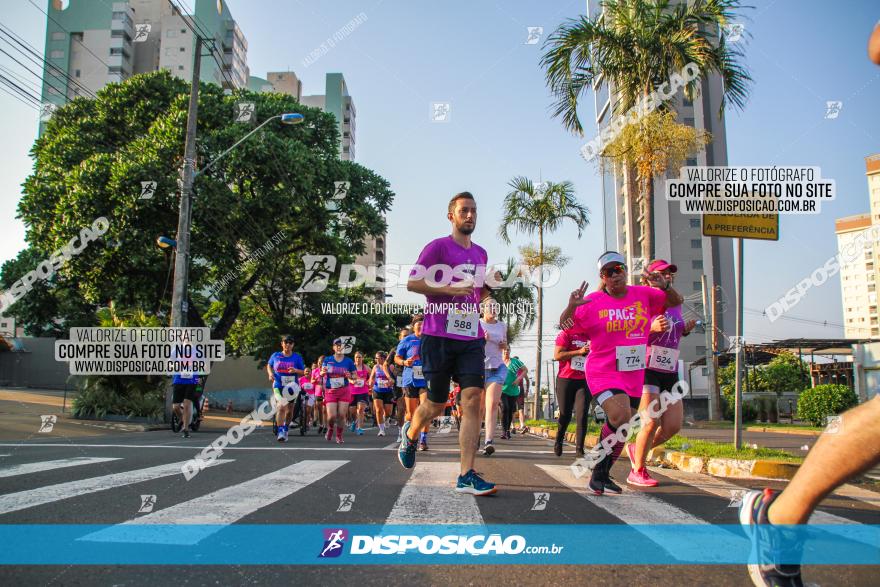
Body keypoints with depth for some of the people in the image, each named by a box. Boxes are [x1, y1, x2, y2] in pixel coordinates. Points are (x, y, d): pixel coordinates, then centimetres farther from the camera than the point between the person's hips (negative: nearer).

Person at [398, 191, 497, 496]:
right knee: (436, 405, 5)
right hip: (439, 336, -5)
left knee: (473, 399, -9)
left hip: (472, 337, 5)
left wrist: (488, 288, 7)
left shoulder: (481, 253, 18)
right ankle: (410, 433, 39)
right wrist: (450, 289, -17)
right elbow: (412, 283, -8)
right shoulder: (438, 246, -2)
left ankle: (466, 476, -8)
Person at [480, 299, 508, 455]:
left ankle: (489, 441, -22)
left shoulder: (502, 326, 12)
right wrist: (482, 339, -19)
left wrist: (505, 345, 4)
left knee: (492, 404, -14)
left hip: (497, 368, 1)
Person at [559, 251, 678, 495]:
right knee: (620, 419, -26)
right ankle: (598, 473, -5)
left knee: (619, 428, 13)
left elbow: (675, 301, 15)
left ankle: (603, 474, 33)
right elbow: (565, 325, -6)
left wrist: (665, 287, -7)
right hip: (603, 373, -5)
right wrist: (572, 306, -26)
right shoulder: (593, 301, -7)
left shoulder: (643, 294, 5)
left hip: (634, 376, 6)